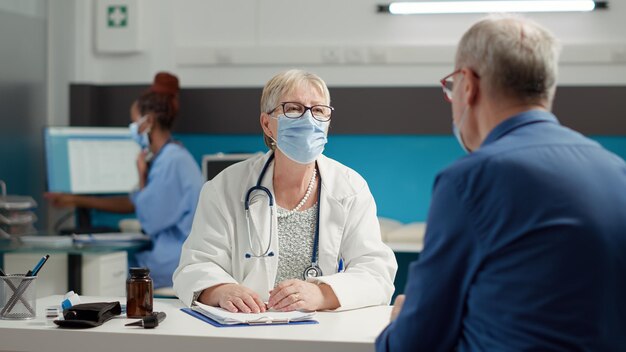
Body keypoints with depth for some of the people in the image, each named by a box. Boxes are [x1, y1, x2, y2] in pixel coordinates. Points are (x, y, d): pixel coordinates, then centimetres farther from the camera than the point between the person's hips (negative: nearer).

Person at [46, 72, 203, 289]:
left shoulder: (172, 161, -18)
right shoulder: (165, 157, 13)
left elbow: (149, 220, -15)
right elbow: (133, 204, 19)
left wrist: (141, 176, -3)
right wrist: (77, 201, 20)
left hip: (178, 260, -9)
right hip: (173, 251, 9)